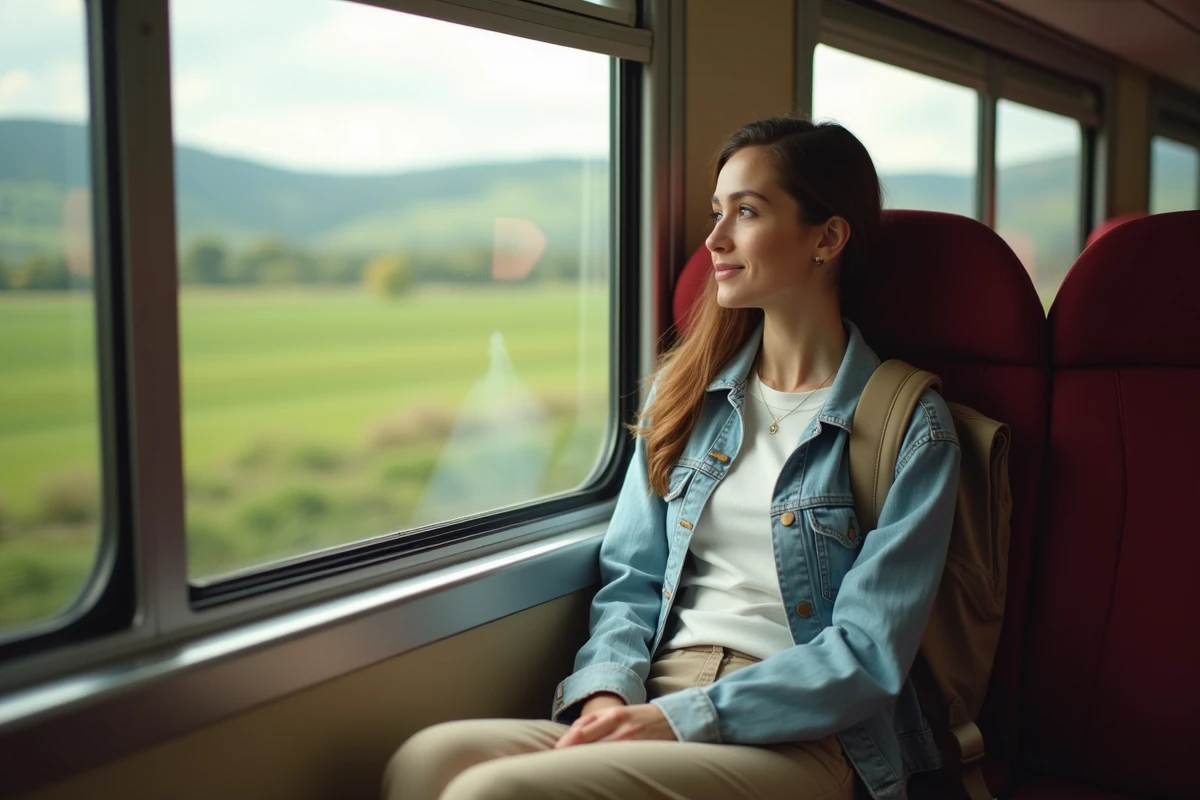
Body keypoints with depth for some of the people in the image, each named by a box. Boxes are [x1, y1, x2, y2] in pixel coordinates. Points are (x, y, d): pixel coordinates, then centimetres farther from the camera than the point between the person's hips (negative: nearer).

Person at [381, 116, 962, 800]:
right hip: (656, 706, 5)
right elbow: (631, 578, 13)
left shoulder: (911, 428, -2)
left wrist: (681, 718, -15)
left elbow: (868, 655, -8)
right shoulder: (687, 391, 14)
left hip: (796, 740, -4)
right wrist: (608, 691, -7)